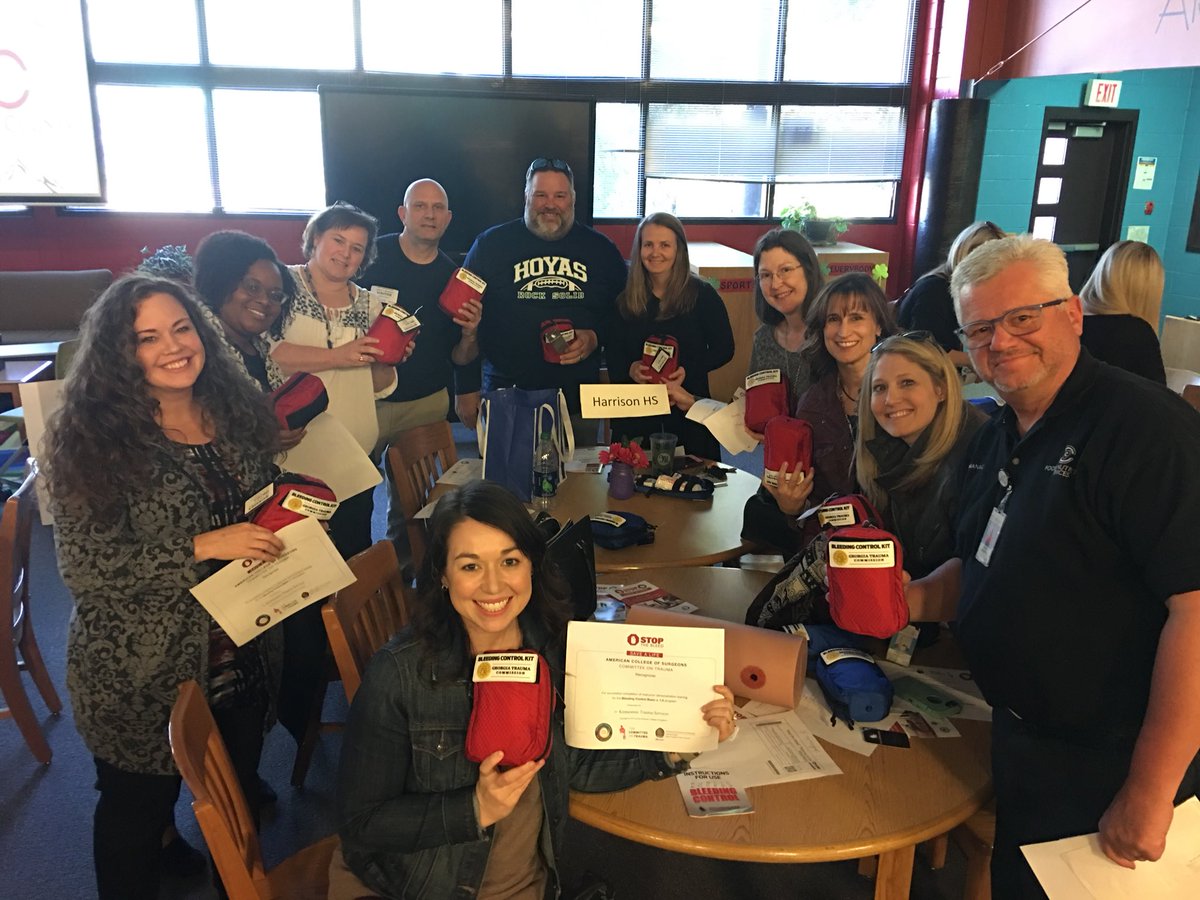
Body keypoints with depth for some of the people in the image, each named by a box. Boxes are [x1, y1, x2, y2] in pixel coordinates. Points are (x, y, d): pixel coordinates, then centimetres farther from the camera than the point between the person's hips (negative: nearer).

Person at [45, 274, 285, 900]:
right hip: (140, 675, -5)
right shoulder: (90, 439, -17)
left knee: (241, 795, 23)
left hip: (244, 655, 5)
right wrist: (202, 547, -27)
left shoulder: (235, 409, -1)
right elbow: (84, 567, -20)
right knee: (138, 808, 16)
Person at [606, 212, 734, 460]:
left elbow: (724, 349, 0)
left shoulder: (702, 295, -2)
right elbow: (613, 353, 7)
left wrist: (688, 370, -15)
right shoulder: (625, 299, 6)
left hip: (689, 411, -2)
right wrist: (630, 369, -15)